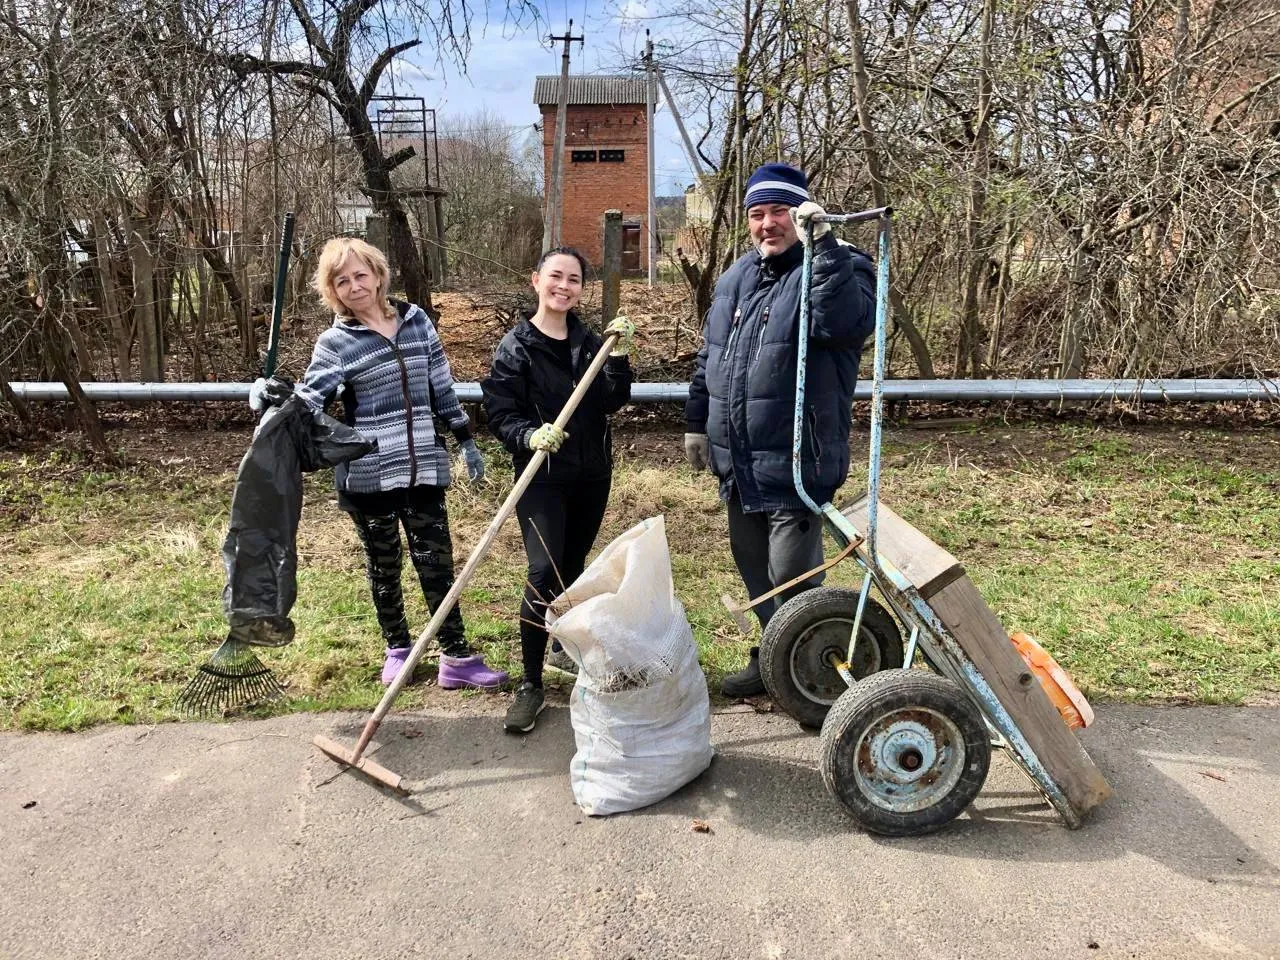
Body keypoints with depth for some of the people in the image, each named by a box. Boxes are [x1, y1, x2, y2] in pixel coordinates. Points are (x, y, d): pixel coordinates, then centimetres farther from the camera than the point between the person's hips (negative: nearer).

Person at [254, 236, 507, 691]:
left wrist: (466, 440, 13)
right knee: (383, 565, 12)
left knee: (436, 561, 3)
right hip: (368, 474, -2)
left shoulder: (415, 319, 5)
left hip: (423, 466, 2)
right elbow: (308, 402, -12)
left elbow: (442, 385, 11)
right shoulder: (335, 342, -4)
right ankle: (398, 649, 30)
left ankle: (457, 657, 11)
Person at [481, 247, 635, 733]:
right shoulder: (516, 346, -6)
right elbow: (500, 415, -10)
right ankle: (530, 685, -4)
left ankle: (569, 644, 38)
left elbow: (612, 402, -3)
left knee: (574, 567, 16)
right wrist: (530, 436, -28)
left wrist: (618, 357, -15)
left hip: (592, 474, 5)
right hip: (542, 478, -5)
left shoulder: (590, 341, 7)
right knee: (544, 575, -14)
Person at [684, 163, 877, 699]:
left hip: (795, 463, -7)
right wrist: (697, 423, 21)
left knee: (791, 577, -2)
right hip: (738, 463, 8)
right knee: (753, 569, 18)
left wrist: (821, 243, -34)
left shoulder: (836, 269, -8)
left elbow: (847, 321, -32)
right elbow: (709, 357, 21)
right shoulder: (737, 277, 14)